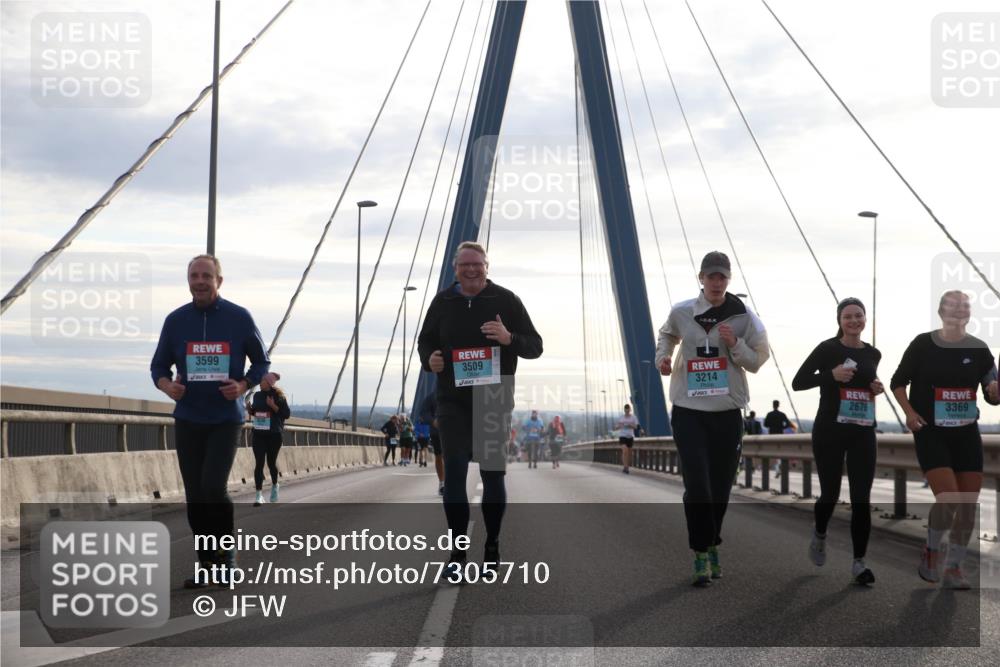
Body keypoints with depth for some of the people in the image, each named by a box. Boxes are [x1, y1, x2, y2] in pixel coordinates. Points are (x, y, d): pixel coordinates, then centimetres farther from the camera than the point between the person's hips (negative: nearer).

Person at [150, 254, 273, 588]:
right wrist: (167, 386, -13)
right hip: (187, 420, 3)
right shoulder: (176, 320, 1)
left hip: (226, 419, -2)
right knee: (194, 495, 4)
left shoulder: (239, 318, -5)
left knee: (213, 487, -18)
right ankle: (206, 564, 18)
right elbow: (159, 366, 9)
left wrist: (242, 386, -13)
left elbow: (261, 362, 6)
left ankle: (226, 549, 5)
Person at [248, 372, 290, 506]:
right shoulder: (257, 395, 8)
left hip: (274, 435, -3)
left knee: (271, 462, 10)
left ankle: (274, 485, 39)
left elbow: (287, 414, -7)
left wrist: (273, 406, -19)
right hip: (259, 434, 3)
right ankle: (259, 494, -9)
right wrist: (249, 408, -2)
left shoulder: (278, 396, -5)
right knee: (259, 463, -7)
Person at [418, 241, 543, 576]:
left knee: (493, 475, 6)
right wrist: (429, 359, -6)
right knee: (453, 475, -4)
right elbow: (425, 341, 18)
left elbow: (535, 346, -1)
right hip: (453, 403, 1)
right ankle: (457, 551, 3)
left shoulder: (505, 300, -2)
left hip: (495, 403, -1)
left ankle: (492, 550, 19)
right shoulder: (442, 302, 6)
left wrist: (509, 338, -22)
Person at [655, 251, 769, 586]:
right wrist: (663, 356, 3)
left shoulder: (743, 317, -1)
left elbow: (757, 361, 4)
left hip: (727, 413, 1)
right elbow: (667, 335, 22)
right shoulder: (681, 313, 0)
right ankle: (702, 554, -3)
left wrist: (736, 344, -14)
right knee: (697, 486, -11)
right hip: (689, 411, -1)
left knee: (720, 487, 8)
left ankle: (711, 546, 28)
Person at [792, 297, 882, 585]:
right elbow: (797, 382, -8)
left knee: (862, 499, -4)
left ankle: (859, 563, 1)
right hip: (829, 431, -3)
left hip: (862, 433, 3)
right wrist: (831, 375, -21)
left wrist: (876, 388, 5)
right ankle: (819, 535, 39)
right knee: (830, 493, 6)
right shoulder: (828, 349, -6)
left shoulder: (873, 354, 8)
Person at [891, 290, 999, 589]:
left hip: (967, 434, 4)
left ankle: (953, 569, 18)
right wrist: (909, 412, -12)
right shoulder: (923, 345, -7)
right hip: (931, 434, -4)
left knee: (969, 505, 2)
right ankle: (931, 552, 10)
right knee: (949, 499, -18)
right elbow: (898, 382, 3)